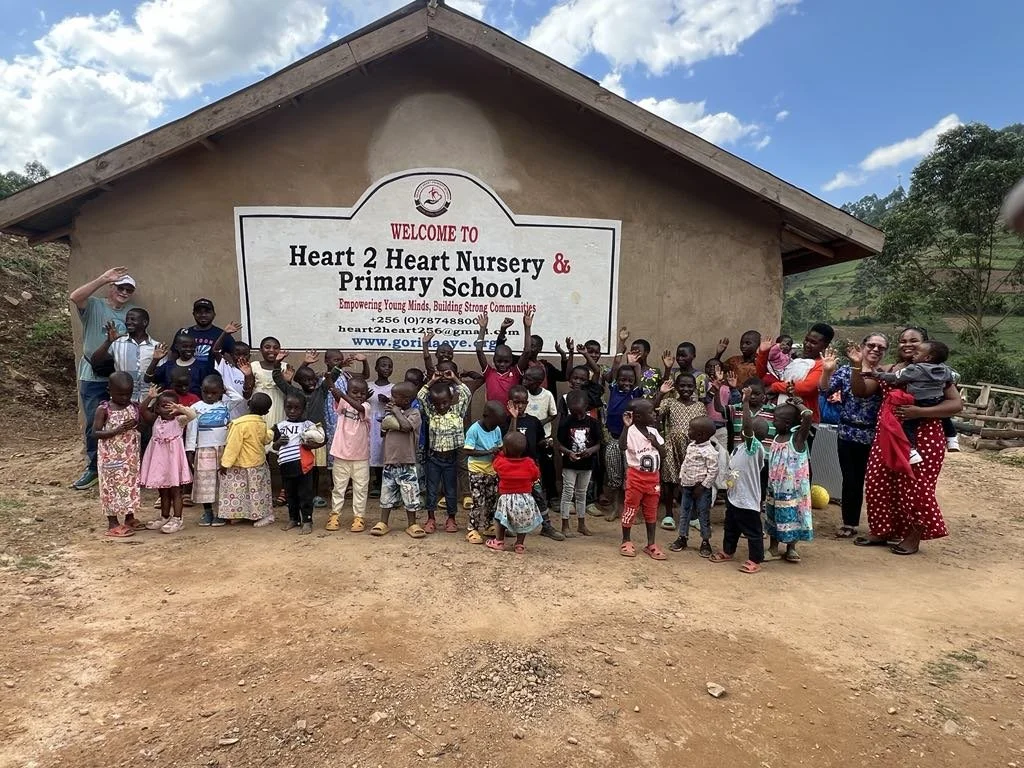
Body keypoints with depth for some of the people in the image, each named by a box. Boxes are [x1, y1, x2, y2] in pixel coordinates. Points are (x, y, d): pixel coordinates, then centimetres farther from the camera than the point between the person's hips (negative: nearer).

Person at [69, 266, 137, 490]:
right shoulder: (94, 306, -1)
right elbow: (74, 297, -22)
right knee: (94, 423, 5)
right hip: (94, 377, -2)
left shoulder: (133, 312, 9)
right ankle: (93, 468, 17)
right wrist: (104, 278, -24)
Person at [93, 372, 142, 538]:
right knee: (112, 486, 3)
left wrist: (137, 425, -7)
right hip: (111, 456, -4)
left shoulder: (135, 406, 1)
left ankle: (129, 518, 28)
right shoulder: (103, 409, -10)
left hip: (130, 455, 5)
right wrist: (118, 430, -23)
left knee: (131, 484, 13)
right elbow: (95, 433, -13)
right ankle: (113, 523, 12)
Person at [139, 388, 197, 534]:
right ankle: (165, 518, 28)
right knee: (163, 492, 16)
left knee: (175, 491, 1)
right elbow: (143, 410, -5)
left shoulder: (179, 420, -7)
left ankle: (177, 519, 7)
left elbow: (192, 415, -25)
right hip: (159, 459, 5)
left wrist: (179, 408, -36)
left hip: (173, 458, -5)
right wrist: (149, 397, -17)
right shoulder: (156, 420, 6)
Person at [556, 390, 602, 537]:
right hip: (569, 464, -2)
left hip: (586, 464, 2)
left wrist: (591, 450, -20)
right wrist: (568, 452, -24)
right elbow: (559, 445, -6)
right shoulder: (565, 423, -8)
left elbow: (598, 443, 0)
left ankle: (581, 524, 27)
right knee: (568, 493, 2)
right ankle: (565, 525, 10)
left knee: (581, 494, 15)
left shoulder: (593, 423, -3)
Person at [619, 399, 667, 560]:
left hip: (653, 477, 6)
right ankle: (626, 541, 19)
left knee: (651, 511, 12)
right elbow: (622, 446, -33)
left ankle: (651, 544, 21)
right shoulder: (631, 431, -14)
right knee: (631, 508, 4)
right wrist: (625, 426, -34)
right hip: (636, 476, -6)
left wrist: (655, 442, -7)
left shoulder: (653, 431, 6)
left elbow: (663, 451, 11)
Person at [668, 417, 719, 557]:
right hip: (687, 486, 7)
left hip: (701, 488, -7)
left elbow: (713, 471, -18)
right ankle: (682, 538, 25)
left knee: (703, 515, 5)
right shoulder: (690, 446, 5)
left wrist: (702, 486, -17)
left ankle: (705, 542, 18)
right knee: (684, 512, 14)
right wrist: (681, 478, 7)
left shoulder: (710, 451, -18)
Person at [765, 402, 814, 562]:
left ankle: (791, 548, 24)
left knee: (791, 516, 7)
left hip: (792, 489, -6)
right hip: (775, 488, 6)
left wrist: (797, 405, -18)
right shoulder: (776, 437, 2)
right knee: (773, 516, 14)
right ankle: (773, 547, 27)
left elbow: (809, 415, -33)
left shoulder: (797, 438, -17)